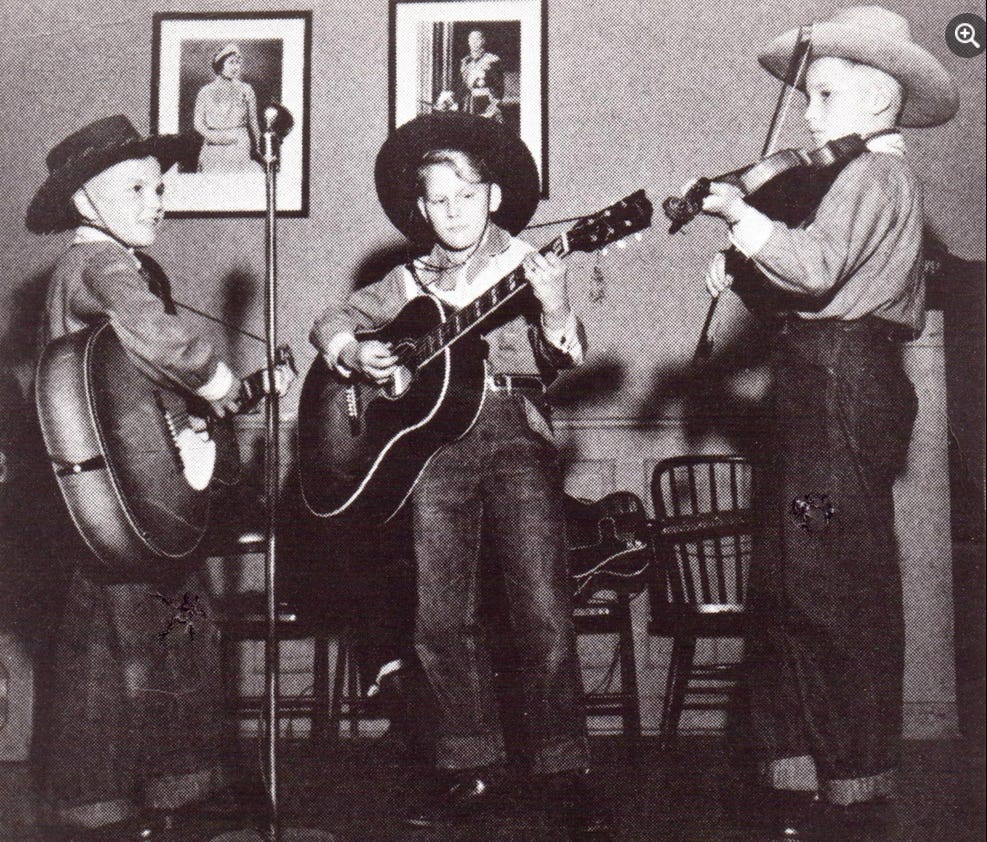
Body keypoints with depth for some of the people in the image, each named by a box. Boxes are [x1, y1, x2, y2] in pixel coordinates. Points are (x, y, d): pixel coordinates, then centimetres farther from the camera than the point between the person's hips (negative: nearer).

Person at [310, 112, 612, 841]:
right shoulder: (412, 282, 16)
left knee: (543, 613, -8)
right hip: (432, 442, 3)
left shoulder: (528, 267, 8)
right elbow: (332, 321, 22)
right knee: (442, 622, 3)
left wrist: (556, 312, -23)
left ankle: (569, 772, 2)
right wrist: (353, 353, 1)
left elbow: (565, 360, -3)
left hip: (514, 434, -3)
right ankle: (472, 767, 17)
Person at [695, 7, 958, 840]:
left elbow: (815, 269, -24)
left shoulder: (870, 177, -8)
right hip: (831, 387, 10)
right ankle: (799, 766, 22)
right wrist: (743, 271, 10)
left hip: (841, 387, -10)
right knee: (785, 589, 13)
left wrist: (741, 217, -17)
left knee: (833, 591, -7)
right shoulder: (877, 178, 23)